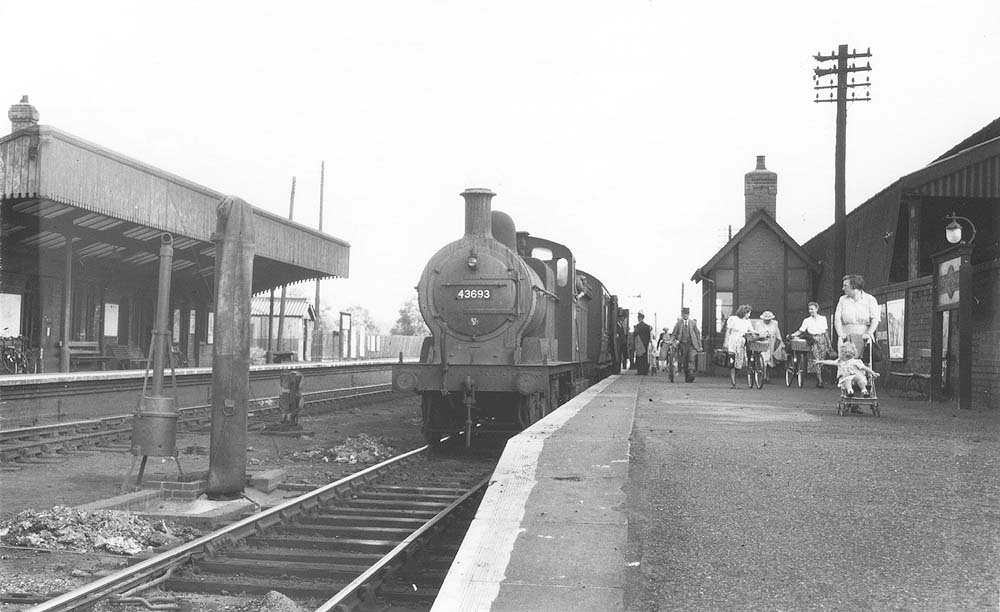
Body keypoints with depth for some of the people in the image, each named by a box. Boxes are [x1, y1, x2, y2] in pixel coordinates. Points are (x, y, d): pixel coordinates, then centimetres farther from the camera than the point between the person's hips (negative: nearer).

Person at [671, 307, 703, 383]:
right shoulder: (678, 324, 8)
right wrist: (674, 340, -13)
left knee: (692, 359, -21)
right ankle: (686, 378, 12)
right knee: (684, 363, 2)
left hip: (692, 345, -1)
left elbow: (698, 334, 14)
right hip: (682, 345, 1)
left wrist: (700, 345, 11)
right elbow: (673, 335, 9)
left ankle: (691, 374, -29)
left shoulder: (693, 323, 11)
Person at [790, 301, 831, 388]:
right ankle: (820, 381, -18)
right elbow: (800, 331, 4)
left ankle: (819, 381, 7)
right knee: (816, 360, -15)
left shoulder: (823, 319, 10)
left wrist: (829, 344, 13)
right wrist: (792, 335, -11)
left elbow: (826, 332, 13)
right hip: (813, 341, -1)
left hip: (822, 341, 1)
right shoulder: (807, 320, 6)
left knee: (821, 361, -2)